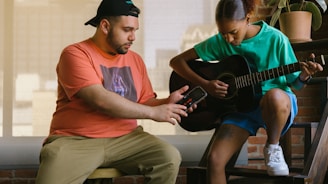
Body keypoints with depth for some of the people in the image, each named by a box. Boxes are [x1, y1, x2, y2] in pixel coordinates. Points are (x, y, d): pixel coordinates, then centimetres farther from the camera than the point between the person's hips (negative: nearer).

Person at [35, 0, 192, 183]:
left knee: (170, 157, -17)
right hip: (76, 141, -5)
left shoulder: (135, 60, 12)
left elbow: (145, 103, 17)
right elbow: (100, 100, -19)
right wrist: (154, 112, -17)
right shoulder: (75, 54, -7)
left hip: (125, 139, 6)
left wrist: (166, 103, -6)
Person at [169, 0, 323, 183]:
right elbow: (177, 61, 0)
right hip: (241, 107, 3)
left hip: (278, 105, -2)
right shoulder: (219, 42, -4)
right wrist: (205, 84, -12)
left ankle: (273, 147, -11)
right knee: (215, 159, -21)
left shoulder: (275, 39, -11)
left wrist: (304, 76, -26)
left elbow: (295, 83, -3)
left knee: (274, 96, -41)